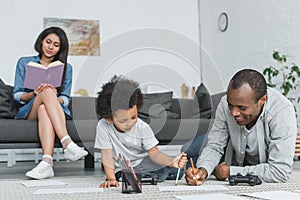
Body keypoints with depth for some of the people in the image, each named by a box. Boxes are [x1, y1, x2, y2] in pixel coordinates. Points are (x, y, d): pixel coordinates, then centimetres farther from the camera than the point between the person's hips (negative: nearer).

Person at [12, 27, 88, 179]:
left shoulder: (66, 68, 17)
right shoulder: (24, 63, 14)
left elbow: (65, 99, 8)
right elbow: (17, 95, 8)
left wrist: (55, 98, -16)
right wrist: (34, 94, -15)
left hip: (58, 113, 1)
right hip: (29, 113, -1)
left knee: (44, 109, -39)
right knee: (47, 91, -36)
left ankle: (47, 161, -59)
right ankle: (68, 145, -52)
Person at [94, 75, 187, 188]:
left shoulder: (143, 128, -16)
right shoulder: (103, 126, -20)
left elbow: (154, 153, -16)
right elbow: (107, 155, -17)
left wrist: (171, 161, -35)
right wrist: (111, 179, -26)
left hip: (143, 162, 1)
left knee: (177, 170, -17)